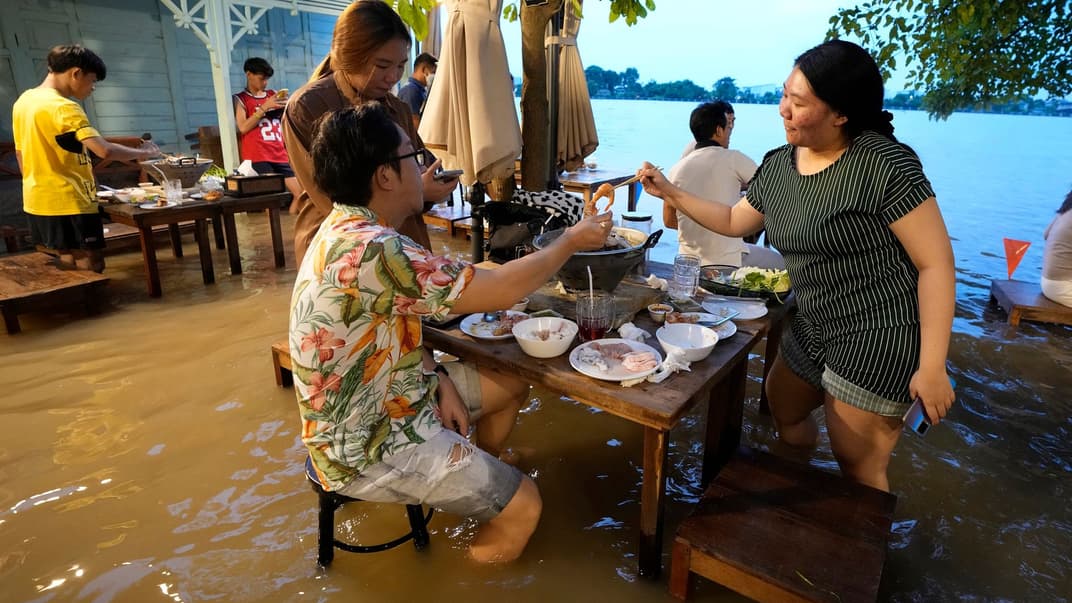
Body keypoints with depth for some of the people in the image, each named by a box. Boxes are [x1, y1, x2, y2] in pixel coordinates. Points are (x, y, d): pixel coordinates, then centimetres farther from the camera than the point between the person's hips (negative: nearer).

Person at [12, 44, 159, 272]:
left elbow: (20, 154, 18)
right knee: (90, 269, -3)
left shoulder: (23, 101, 11)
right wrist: (142, 152, -13)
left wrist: (40, 185, 25)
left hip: (37, 201, 9)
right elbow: (104, 150, -28)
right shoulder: (64, 107, -17)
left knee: (68, 268, 16)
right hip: (69, 203, -9)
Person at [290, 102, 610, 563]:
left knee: (512, 383, 16)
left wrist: (438, 377, -5)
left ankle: (475, 482, 34)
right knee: (523, 507, -9)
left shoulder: (349, 230, 2)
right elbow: (499, 291, -26)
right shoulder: (370, 250, -31)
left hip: (384, 402, 10)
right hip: (366, 445, -9)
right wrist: (571, 241, -11)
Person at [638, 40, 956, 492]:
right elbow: (734, 222, 17)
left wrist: (932, 367, -20)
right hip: (813, 328, 8)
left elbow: (936, 262, -18)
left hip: (879, 337, -8)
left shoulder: (883, 164, -20)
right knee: (783, 409, 25)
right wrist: (670, 193, 8)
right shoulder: (777, 166, 2)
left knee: (857, 466, 2)